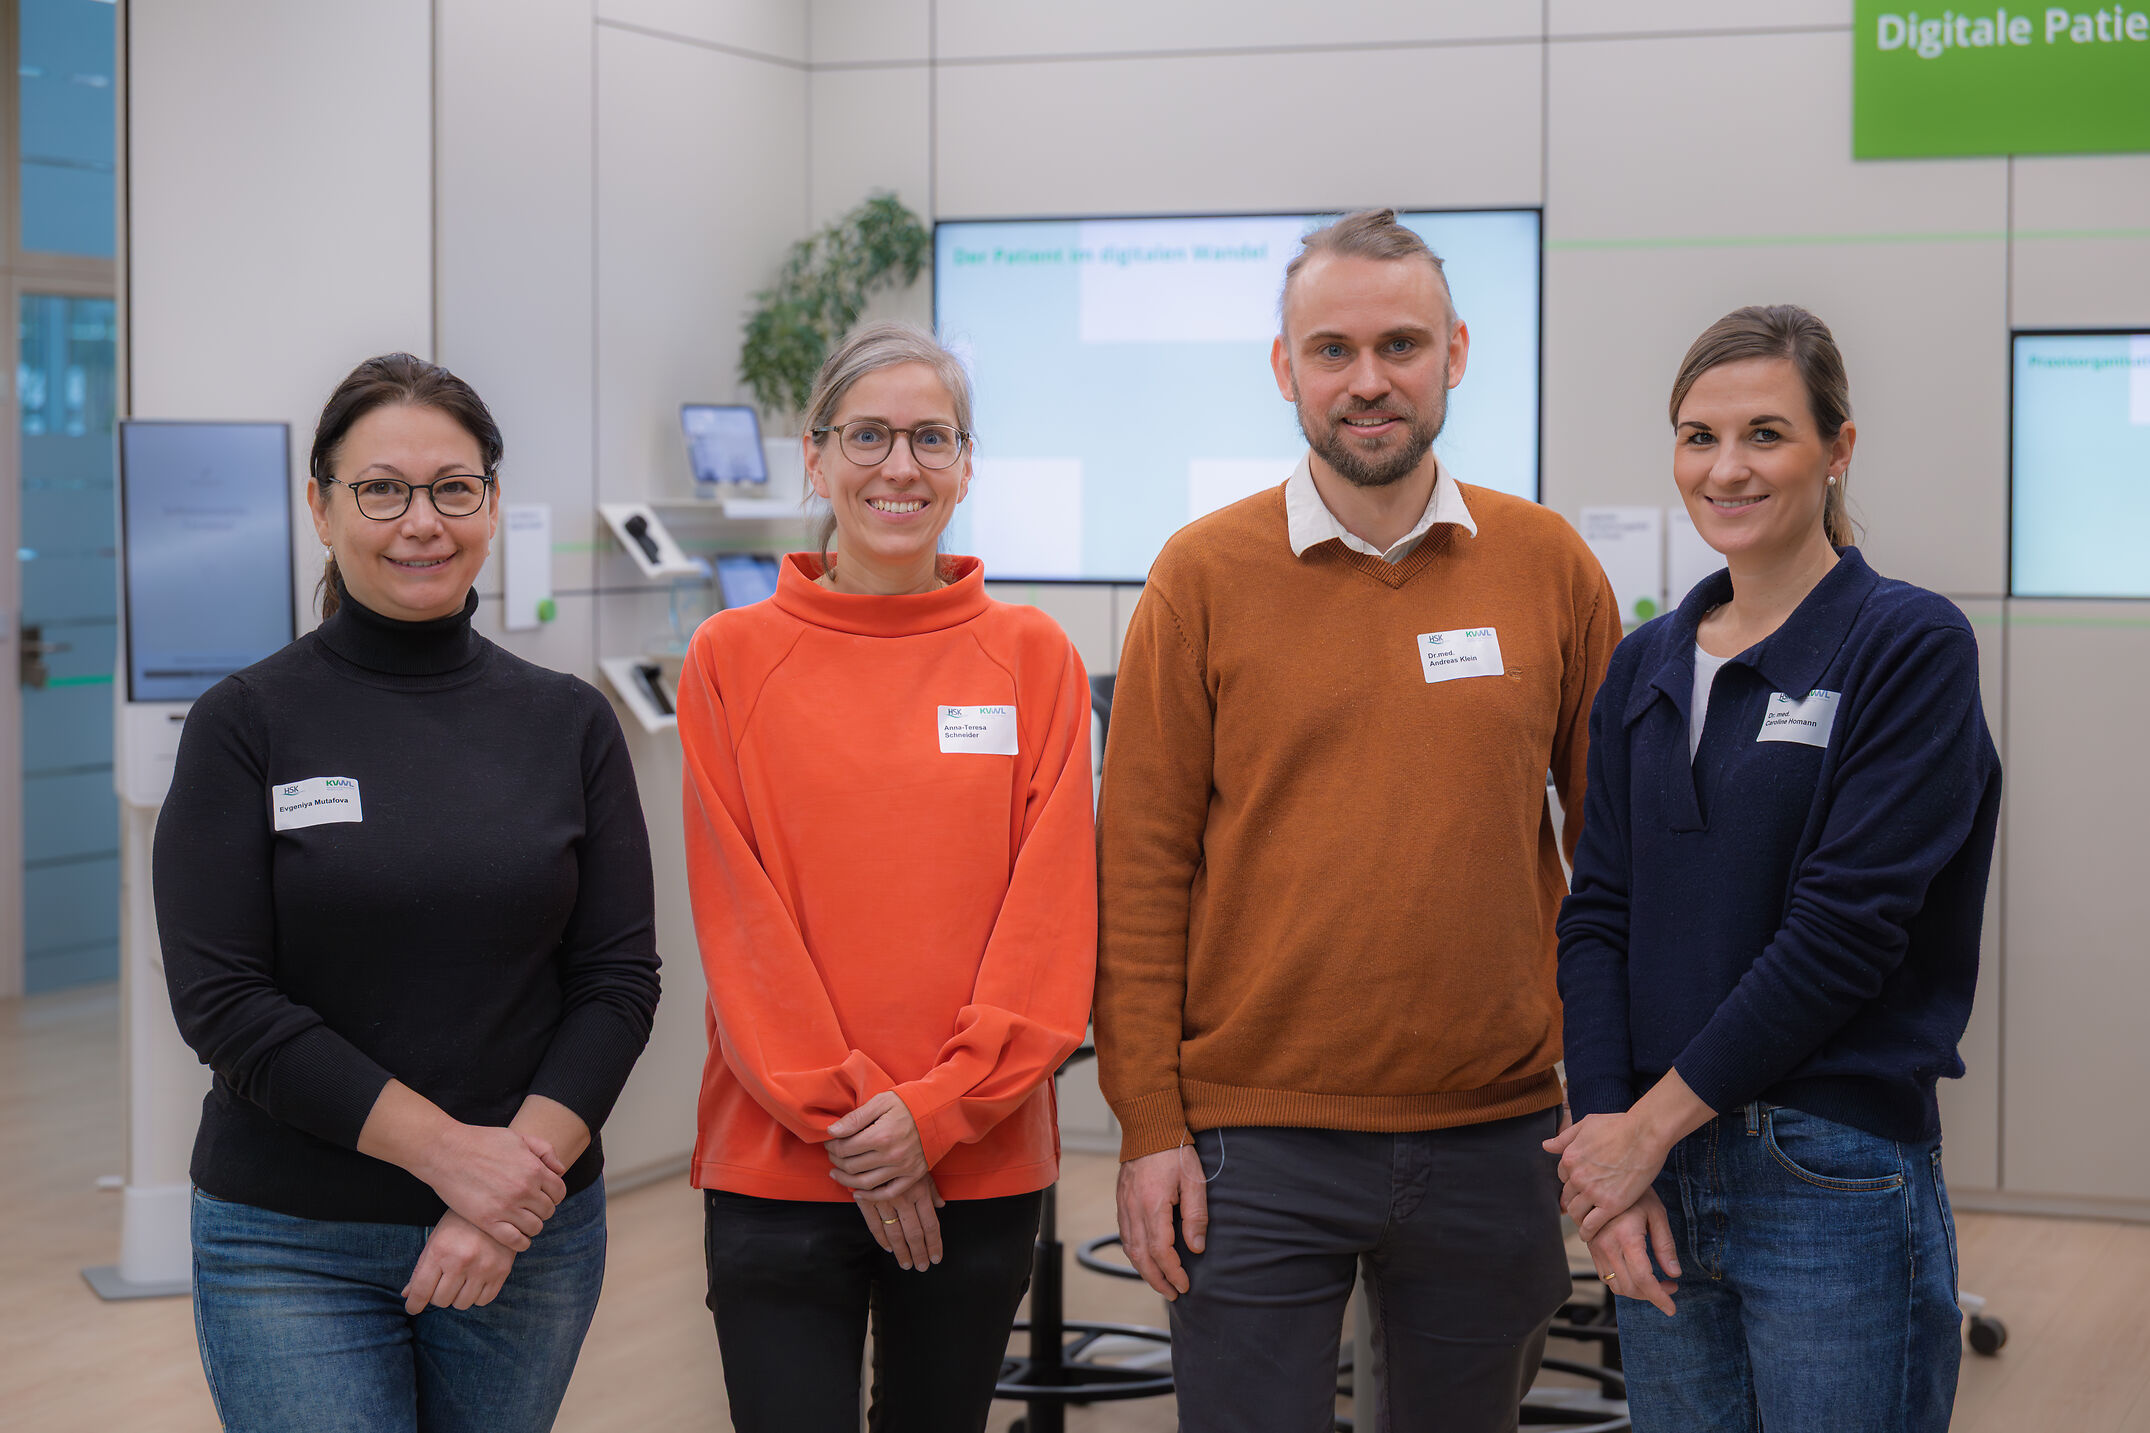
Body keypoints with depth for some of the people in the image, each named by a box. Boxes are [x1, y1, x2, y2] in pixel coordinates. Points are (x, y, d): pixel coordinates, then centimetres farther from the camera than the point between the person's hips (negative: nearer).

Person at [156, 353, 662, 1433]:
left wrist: (516, 1183, -12)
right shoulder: (246, 723, -3)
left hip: (532, 1235, 3)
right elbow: (222, 999, -9)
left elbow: (619, 979, 1)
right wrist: (450, 1151, -15)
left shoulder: (569, 724, 5)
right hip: (291, 1249, -2)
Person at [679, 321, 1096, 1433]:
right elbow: (738, 918, -4)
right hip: (779, 1163, -1)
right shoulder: (734, 657, 1)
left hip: (981, 1164, 1)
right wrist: (845, 1117, -10)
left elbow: (1053, 913, -2)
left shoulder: (1031, 656, 3)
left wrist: (937, 1109, -11)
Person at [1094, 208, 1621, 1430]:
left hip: (1495, 1138, 2)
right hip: (1255, 1148, -2)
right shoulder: (1204, 577, -1)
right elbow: (1142, 867, -2)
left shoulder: (1549, 567, 4)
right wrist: (1150, 1124, -6)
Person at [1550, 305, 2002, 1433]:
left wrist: (1653, 1123, -13)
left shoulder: (1910, 646, -7)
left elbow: (1845, 925, -14)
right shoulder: (1646, 665, 11)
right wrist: (1603, 1129, -7)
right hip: (1656, 1176, 5)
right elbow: (1598, 911, 7)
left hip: (1835, 1171, -5)